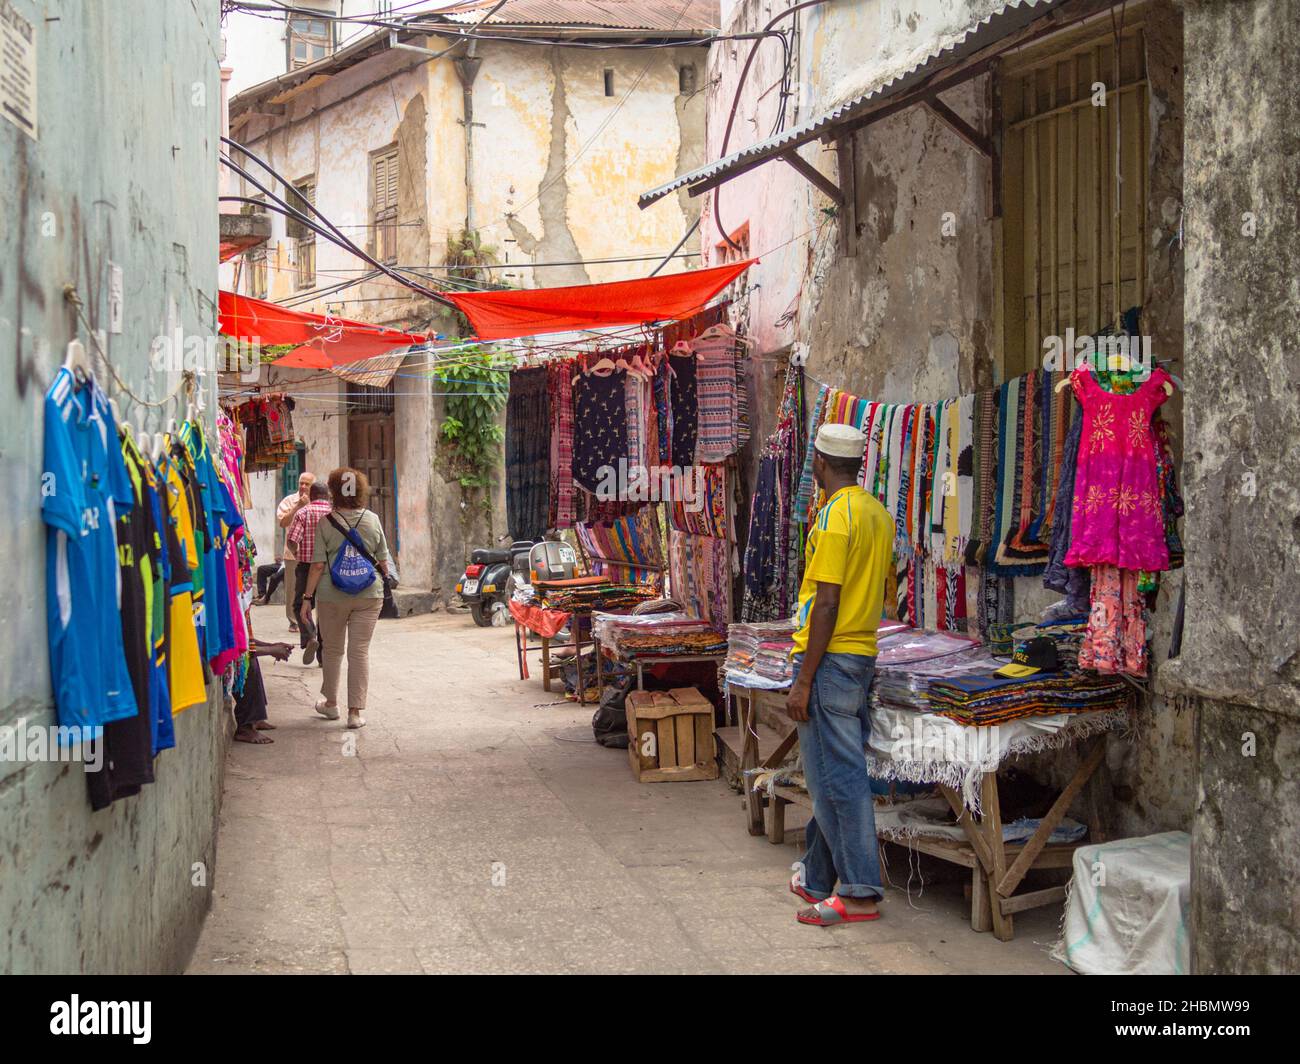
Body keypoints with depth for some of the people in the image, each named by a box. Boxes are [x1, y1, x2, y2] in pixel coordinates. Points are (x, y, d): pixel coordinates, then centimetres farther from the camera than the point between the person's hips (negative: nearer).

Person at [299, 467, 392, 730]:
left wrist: (307, 598, -1)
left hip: (332, 596, -1)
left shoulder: (326, 522, -6)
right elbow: (383, 561, 5)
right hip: (369, 595, 1)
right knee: (360, 651, 3)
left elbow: (318, 564, -7)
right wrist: (380, 583, 24)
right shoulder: (373, 520, 0)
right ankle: (355, 711, 1)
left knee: (333, 650, 16)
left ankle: (330, 703, 31)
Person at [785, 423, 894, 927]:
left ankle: (860, 894, -1)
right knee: (833, 772, 16)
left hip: (829, 658, -9)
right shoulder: (878, 513, 12)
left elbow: (827, 603, -19)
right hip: (863, 654, 9)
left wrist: (803, 681, -17)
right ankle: (817, 878, 26)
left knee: (837, 777, -4)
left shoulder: (835, 515, -16)